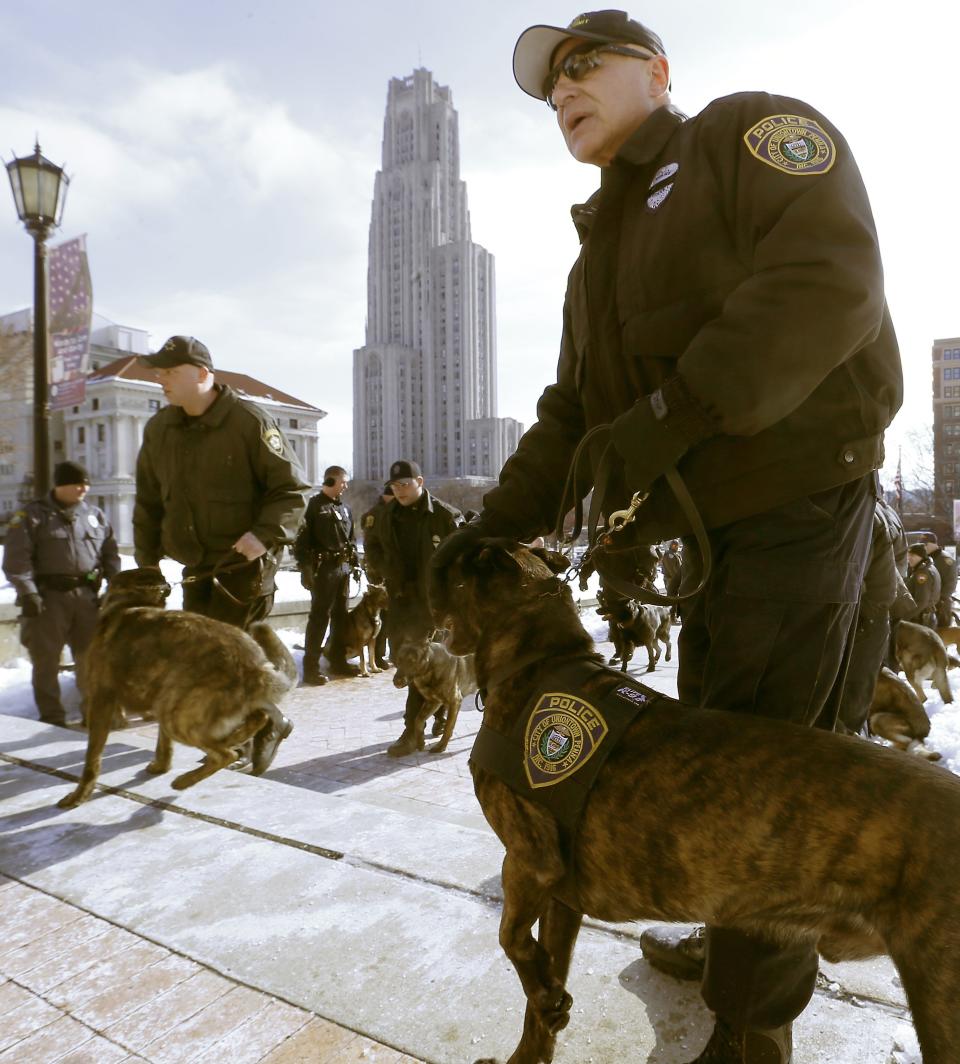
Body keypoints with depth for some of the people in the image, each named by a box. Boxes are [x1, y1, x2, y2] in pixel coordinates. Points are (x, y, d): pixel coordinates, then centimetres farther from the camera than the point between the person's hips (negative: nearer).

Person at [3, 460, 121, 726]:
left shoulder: (95, 515, 12)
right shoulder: (32, 516, -1)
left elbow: (110, 553, 15)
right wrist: (28, 593, -15)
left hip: (87, 595, 4)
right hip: (49, 597, -3)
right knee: (47, 660, 3)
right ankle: (52, 718, 13)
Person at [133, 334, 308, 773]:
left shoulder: (249, 422, -12)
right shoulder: (159, 429, 7)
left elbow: (290, 489, -9)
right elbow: (148, 501, 14)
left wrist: (265, 534, -24)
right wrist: (146, 561, 11)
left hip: (245, 561, -7)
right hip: (196, 566, 7)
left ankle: (268, 722, 17)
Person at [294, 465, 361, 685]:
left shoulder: (344, 508, 15)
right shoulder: (314, 505, -8)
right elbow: (302, 539, -13)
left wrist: (355, 563, 16)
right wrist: (305, 568, -19)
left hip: (343, 568, 7)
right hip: (323, 568, -7)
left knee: (340, 616, 13)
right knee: (319, 617, -7)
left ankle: (338, 660, 24)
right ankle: (311, 667, -2)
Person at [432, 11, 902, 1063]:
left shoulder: (751, 129, 1)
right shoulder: (599, 253, 21)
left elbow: (830, 274, -18)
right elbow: (571, 418, 13)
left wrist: (675, 411, -25)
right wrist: (494, 526, 1)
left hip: (796, 503, -7)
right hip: (707, 530, 8)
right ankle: (733, 942, 39)